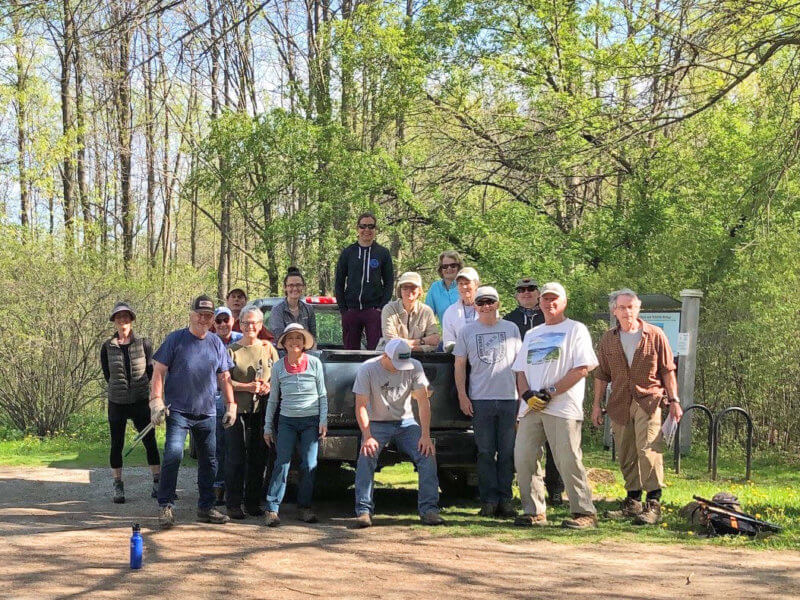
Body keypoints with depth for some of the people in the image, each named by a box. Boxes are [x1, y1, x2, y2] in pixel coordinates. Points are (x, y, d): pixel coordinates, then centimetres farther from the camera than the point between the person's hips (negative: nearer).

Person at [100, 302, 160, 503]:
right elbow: (107, 374, 9)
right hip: (117, 403, 1)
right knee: (116, 445, 4)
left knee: (150, 442, 0)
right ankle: (118, 487, 12)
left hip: (140, 402, 0)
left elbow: (150, 371, 7)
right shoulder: (107, 347, 1)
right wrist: (120, 388, 9)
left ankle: (157, 483, 8)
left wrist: (140, 388, 8)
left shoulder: (144, 344, -1)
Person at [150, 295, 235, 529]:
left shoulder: (216, 343, 11)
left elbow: (224, 377, 16)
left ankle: (206, 507, 19)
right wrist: (157, 400, -13)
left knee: (209, 461, 9)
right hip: (178, 411, -5)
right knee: (173, 455, -16)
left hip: (207, 413, 5)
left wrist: (231, 405, 9)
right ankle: (165, 507, -9)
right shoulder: (176, 339, -1)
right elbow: (159, 371, -4)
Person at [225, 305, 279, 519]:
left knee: (258, 458, 7)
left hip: (261, 411, 3)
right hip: (237, 410, -3)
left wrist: (269, 386, -6)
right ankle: (233, 504, 3)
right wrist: (247, 387, -16)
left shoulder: (268, 349, 10)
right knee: (236, 458, -3)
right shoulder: (232, 350, 1)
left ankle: (253, 502, 16)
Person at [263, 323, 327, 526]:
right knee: (282, 463, -7)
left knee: (309, 465, 0)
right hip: (287, 420, 0)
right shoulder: (278, 367, 3)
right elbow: (273, 399, 10)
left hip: (311, 421, 0)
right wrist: (267, 427, 9)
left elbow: (322, 395, 6)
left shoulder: (314, 363, 0)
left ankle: (304, 507, 11)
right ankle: (272, 509, -8)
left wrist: (323, 421, -1)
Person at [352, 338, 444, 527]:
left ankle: (429, 509, -12)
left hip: (405, 423, 2)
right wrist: (367, 437, -25)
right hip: (377, 423, -2)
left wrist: (425, 435, -16)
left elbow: (423, 401, -8)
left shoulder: (414, 367, -8)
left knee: (428, 454, -18)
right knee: (366, 457, -26)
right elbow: (361, 405, -13)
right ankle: (364, 511, -20)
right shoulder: (367, 369, -14)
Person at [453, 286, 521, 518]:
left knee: (508, 452, 2)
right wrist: (462, 396, 0)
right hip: (480, 400, -1)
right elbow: (460, 366, 9)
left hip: (509, 398, 1)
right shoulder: (467, 331, 8)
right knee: (486, 453, 1)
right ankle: (489, 499, 6)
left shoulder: (511, 329, 11)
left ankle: (505, 499, 8)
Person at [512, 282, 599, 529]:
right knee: (523, 459, 0)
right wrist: (527, 395, -2)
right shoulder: (532, 335, 24)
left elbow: (582, 368, -7)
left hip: (563, 408, -6)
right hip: (531, 408, 6)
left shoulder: (575, 329, 4)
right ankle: (534, 511, 9)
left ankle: (585, 512, -4)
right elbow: (521, 370, 20)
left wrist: (550, 393, -12)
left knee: (568, 461, -10)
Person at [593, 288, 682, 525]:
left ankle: (653, 504, -14)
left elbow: (668, 370, 4)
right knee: (626, 456, 8)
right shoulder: (608, 339, 11)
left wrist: (674, 400, -1)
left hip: (649, 400, -4)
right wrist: (597, 404, 11)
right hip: (619, 404, 4)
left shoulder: (655, 335, 2)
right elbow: (602, 374, 15)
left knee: (648, 451, -15)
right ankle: (633, 501, 19)